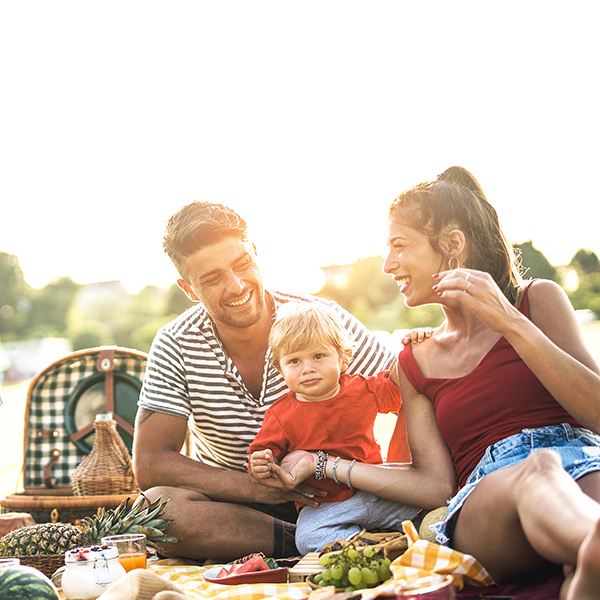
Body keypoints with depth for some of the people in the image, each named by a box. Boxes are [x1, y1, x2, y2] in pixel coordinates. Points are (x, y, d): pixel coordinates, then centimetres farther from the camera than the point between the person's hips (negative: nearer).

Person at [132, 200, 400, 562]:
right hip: (233, 503, 2)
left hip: (325, 500, -1)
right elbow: (150, 464, -14)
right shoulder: (175, 347, -9)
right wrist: (257, 486, -26)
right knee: (156, 508, -32)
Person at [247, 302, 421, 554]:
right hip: (324, 507, -2)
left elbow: (399, 386, 18)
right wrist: (259, 467, -23)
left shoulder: (364, 390, 1)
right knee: (308, 538, -31)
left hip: (375, 494, 2)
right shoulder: (280, 416, -6)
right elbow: (261, 454, 0)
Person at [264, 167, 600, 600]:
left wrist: (510, 323, -7)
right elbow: (436, 483, 13)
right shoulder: (415, 363, 22)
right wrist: (323, 464, 10)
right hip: (482, 491, 0)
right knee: (538, 468, -39)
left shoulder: (538, 299, 14)